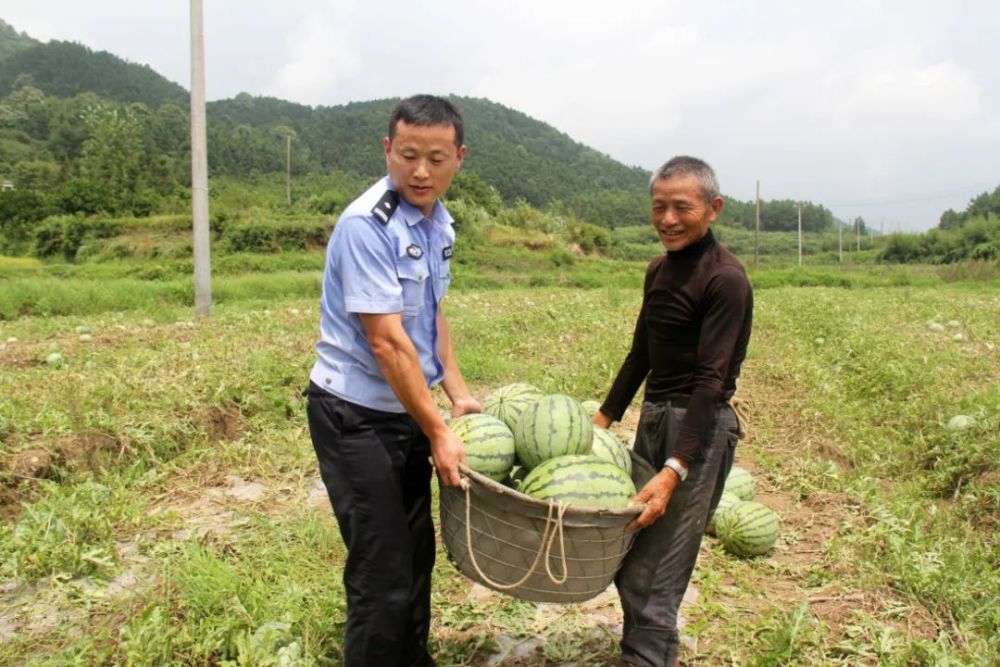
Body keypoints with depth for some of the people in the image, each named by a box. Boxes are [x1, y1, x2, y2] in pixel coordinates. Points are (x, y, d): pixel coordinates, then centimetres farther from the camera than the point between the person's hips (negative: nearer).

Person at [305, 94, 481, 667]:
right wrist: (438, 432, -20)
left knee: (417, 555, 20)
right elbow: (387, 341, -24)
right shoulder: (368, 225, -22)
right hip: (357, 417, -8)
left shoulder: (439, 222, 5)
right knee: (383, 572, -1)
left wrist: (458, 394, 9)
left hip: (408, 411, 8)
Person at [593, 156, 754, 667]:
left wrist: (674, 471, -26)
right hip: (653, 416, 8)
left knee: (655, 572, -6)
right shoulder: (659, 270, 11)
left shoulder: (725, 280, -14)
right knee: (627, 554, 13)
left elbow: (711, 380, -20)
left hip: (699, 429, -8)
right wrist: (604, 418, 18)